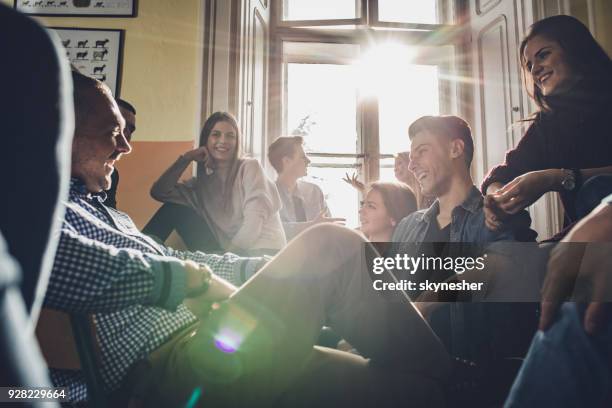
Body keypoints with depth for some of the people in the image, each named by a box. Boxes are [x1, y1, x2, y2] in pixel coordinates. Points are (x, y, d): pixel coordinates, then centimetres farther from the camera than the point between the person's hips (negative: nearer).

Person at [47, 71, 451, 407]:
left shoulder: (107, 213, 28)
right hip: (170, 373, -9)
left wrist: (282, 266, 16)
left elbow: (175, 258, 25)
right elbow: (63, 264, -25)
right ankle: (440, 371, -2)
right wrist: (193, 278, -16)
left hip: (203, 344, 10)